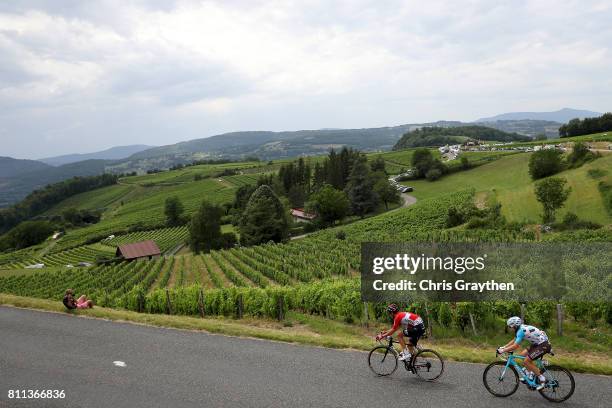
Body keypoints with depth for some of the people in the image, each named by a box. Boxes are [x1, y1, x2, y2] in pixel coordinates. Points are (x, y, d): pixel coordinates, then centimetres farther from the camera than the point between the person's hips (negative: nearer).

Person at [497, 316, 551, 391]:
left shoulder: (521, 331, -20)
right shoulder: (521, 328, 10)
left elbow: (515, 346, -24)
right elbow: (514, 340, 20)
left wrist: (503, 350, -16)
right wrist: (503, 347, 14)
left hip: (543, 345, -10)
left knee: (526, 362, -9)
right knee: (523, 354, 11)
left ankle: (541, 379, -2)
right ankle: (530, 374, 17)